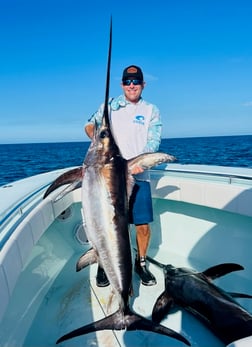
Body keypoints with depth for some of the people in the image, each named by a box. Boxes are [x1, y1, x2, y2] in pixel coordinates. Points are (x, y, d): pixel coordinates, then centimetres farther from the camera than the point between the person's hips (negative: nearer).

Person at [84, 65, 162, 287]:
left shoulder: (151, 110, 10)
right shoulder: (110, 105, 13)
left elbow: (154, 141, -1)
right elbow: (90, 125, 9)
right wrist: (97, 138, -15)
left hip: (138, 175, 0)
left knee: (143, 225, -1)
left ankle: (141, 263, 26)